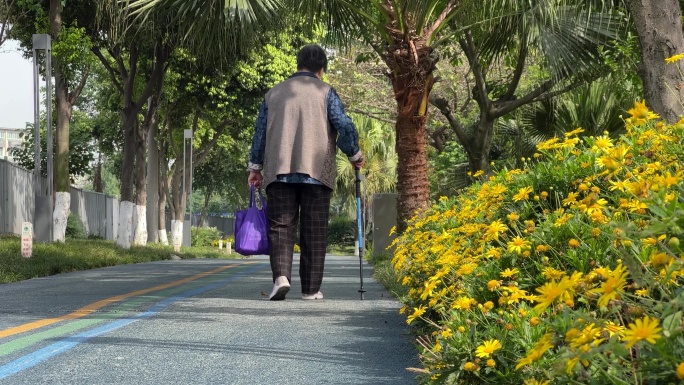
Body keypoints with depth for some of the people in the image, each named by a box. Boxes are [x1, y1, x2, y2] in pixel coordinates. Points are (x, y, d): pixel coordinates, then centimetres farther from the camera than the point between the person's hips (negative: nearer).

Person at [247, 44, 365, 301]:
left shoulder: (273, 93, 13)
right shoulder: (325, 92, 3)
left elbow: (260, 133, 15)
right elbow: (346, 127, -6)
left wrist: (255, 167, 24)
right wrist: (355, 156, 9)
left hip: (279, 172, 2)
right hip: (317, 172, -2)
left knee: (280, 226, 3)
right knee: (314, 231, 4)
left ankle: (281, 275, -18)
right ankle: (311, 289, 5)